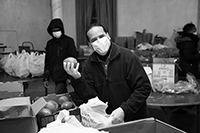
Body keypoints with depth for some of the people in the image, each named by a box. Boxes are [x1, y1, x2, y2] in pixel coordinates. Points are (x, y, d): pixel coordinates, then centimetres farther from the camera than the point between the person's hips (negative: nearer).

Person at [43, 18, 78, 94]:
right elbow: (47, 61, 14)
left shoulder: (68, 41, -4)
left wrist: (70, 76, -13)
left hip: (64, 76, -5)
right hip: (55, 76, 5)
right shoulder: (50, 43, 10)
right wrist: (46, 78, 12)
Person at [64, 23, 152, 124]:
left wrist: (124, 110, -17)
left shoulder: (127, 56, -10)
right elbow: (89, 98, -2)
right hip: (107, 120, 3)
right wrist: (77, 79, -18)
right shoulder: (89, 64, 2)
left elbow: (144, 87, -10)